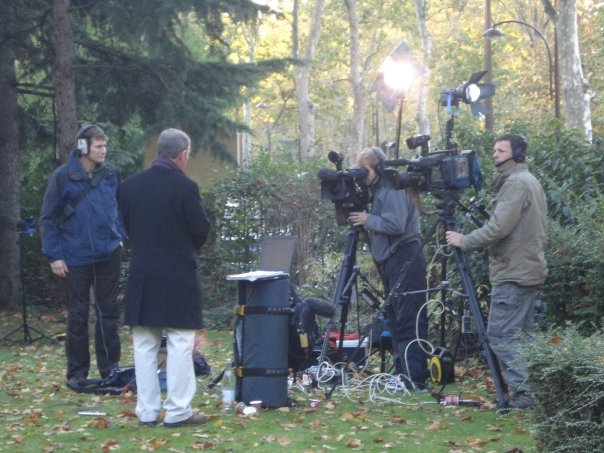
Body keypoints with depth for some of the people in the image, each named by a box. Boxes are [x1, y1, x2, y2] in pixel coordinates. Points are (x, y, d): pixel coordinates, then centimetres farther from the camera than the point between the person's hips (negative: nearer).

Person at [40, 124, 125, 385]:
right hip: (77, 257, -3)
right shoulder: (63, 177, -8)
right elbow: (48, 218, -4)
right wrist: (54, 255, -8)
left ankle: (110, 368, 17)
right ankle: (77, 372, 13)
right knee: (78, 314, 5)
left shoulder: (111, 174, 0)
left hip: (109, 254, 3)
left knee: (108, 310, 9)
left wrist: (120, 237, 4)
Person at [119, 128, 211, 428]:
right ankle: (178, 411, 2)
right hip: (178, 277, -4)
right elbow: (202, 231, -8)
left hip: (141, 276, 5)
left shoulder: (130, 186, 1)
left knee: (144, 346, 10)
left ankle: (147, 411, 13)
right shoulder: (185, 187, -13)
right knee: (180, 344, 2)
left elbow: (124, 225, 9)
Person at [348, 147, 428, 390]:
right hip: (391, 261, 10)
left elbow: (395, 225, -23)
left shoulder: (394, 190, -12)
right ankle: (403, 375, 15)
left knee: (408, 321, -13)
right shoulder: (378, 190, 17)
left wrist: (368, 219, -12)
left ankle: (415, 379, -16)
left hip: (405, 259, -10)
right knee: (397, 318, 11)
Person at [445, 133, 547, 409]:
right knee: (522, 335, 12)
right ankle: (533, 389, 12)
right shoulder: (531, 182, 19)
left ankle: (522, 390, -13)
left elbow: (498, 228, -22)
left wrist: (464, 241, -12)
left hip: (513, 273, -10)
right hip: (529, 270, 10)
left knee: (500, 335, -10)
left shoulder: (515, 183, -14)